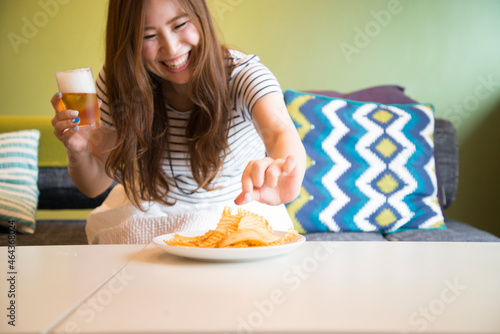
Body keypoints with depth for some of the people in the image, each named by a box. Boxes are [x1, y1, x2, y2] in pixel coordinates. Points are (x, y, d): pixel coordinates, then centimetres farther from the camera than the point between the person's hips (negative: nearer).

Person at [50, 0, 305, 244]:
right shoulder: (117, 84, -13)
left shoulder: (243, 74, -21)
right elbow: (94, 185, -4)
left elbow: (280, 132, -45)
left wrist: (283, 170, -69)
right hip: (153, 214, 2)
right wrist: (79, 152, -28)